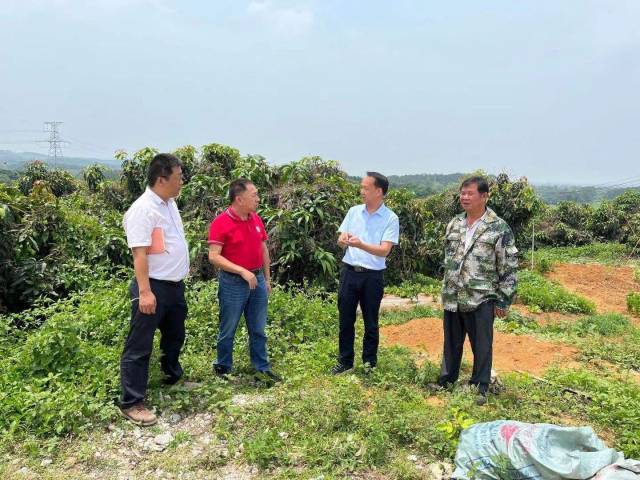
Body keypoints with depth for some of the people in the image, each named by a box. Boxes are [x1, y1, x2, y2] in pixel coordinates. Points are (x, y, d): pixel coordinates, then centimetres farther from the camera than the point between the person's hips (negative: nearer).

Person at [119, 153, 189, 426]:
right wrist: (145, 292, -28)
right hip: (154, 287, -9)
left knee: (175, 337, 25)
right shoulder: (143, 209, -19)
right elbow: (139, 253, -24)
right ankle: (132, 403, 10)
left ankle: (173, 378, 46)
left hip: (175, 285, 9)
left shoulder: (170, 203, 9)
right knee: (139, 346, 1)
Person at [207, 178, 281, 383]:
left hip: (258, 280, 6)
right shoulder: (221, 222, -13)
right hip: (233, 283, -5)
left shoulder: (256, 219, 6)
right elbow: (214, 256, -18)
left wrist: (267, 278, 15)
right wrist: (242, 271, -22)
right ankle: (223, 368, 25)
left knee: (258, 330, 12)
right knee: (228, 330, 9)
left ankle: (262, 369, 22)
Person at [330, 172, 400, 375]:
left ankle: (370, 363, 25)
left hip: (373, 276, -3)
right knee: (345, 320, 10)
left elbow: (384, 250, -16)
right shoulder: (354, 211, 5)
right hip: (350, 272, 4)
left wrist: (360, 244, -31)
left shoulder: (391, 219, -7)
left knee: (371, 323, 9)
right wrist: (343, 240, -17)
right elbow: (340, 241, 7)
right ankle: (345, 361, 24)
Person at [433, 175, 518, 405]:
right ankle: (446, 379, 33)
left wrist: (503, 301, -8)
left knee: (482, 345, 7)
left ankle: (481, 387, 22)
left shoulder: (499, 228, -9)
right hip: (452, 298, 5)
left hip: (481, 299, -5)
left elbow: (509, 268, -8)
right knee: (451, 342, 16)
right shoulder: (454, 224, 8)